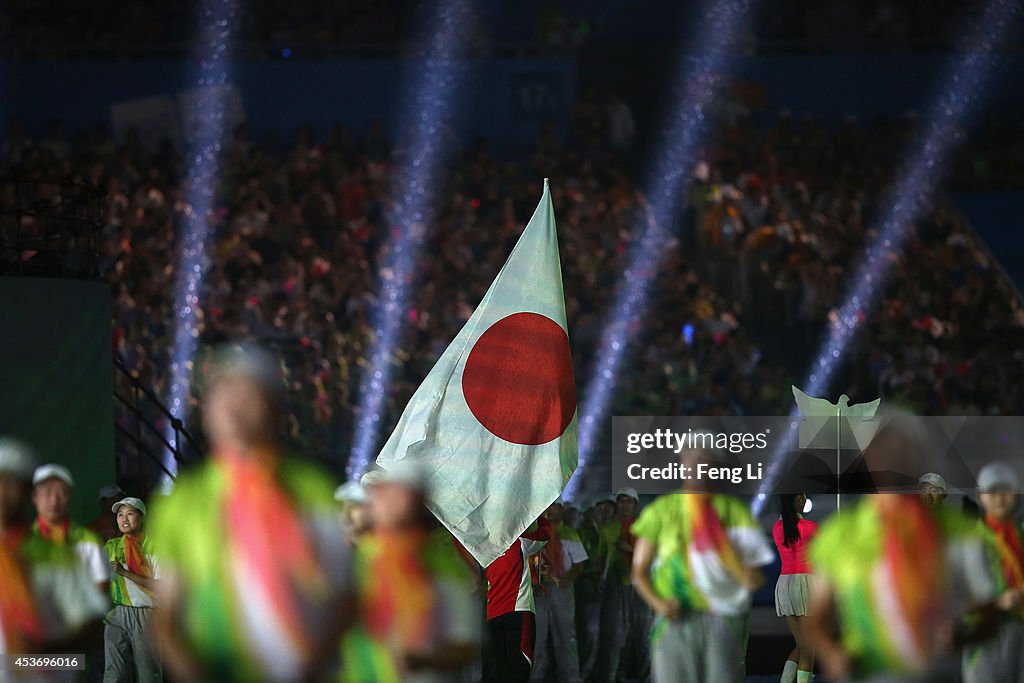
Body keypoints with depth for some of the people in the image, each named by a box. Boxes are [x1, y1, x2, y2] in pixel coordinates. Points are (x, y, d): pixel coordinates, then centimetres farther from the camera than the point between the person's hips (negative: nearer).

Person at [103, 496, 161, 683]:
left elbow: (158, 586, -8)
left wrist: (125, 573, -14)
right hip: (117, 615, 3)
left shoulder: (152, 546, 0)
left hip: (144, 615, -3)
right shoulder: (111, 546, 11)